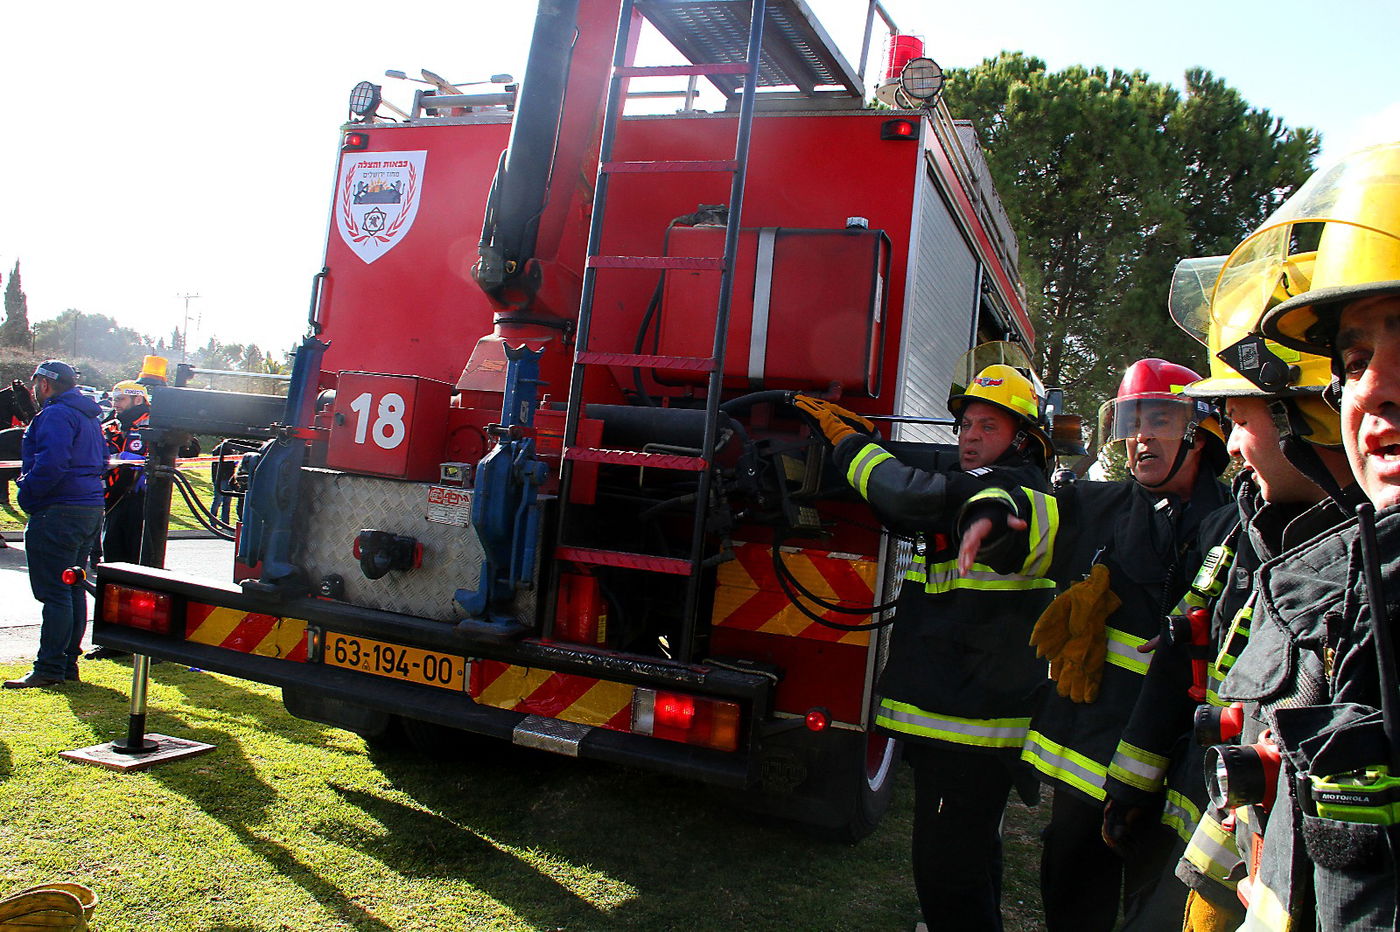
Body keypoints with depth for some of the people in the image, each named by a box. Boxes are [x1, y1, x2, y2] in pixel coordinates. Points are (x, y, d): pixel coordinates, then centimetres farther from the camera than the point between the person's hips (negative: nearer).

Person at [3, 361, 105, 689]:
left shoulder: (55, 414, -12)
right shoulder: (87, 415, 18)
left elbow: (51, 463, -25)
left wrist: (27, 493, -12)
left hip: (58, 513, -10)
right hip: (91, 509, 10)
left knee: (55, 592, -7)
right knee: (73, 590, 13)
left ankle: (49, 669, -4)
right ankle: (68, 662, 18)